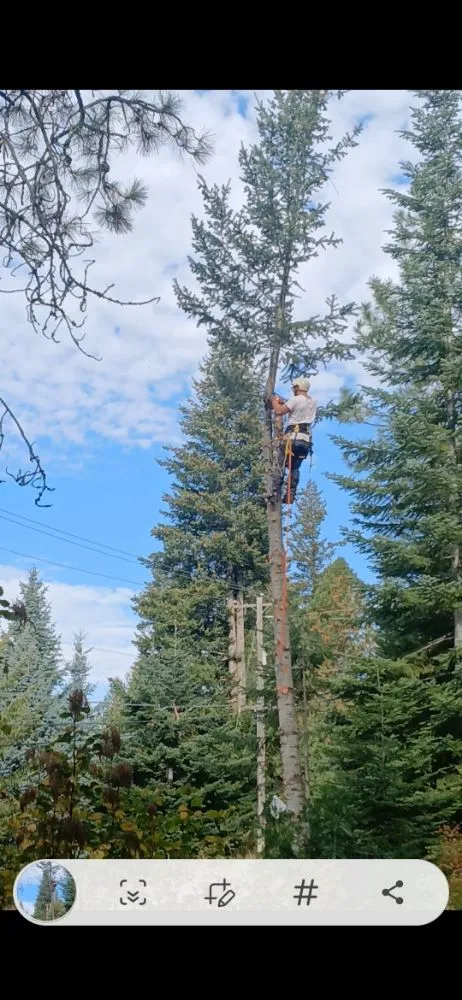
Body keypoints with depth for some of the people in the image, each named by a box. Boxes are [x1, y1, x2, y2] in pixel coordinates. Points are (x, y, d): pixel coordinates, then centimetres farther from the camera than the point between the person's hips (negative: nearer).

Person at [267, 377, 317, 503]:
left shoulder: (296, 399, -8)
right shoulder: (313, 402, 15)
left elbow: (279, 411, -10)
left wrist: (274, 401, 9)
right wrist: (284, 403, 25)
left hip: (292, 436, -7)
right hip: (306, 439, 7)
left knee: (279, 465, -2)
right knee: (295, 468, 11)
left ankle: (275, 493, -12)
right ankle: (290, 496, 4)